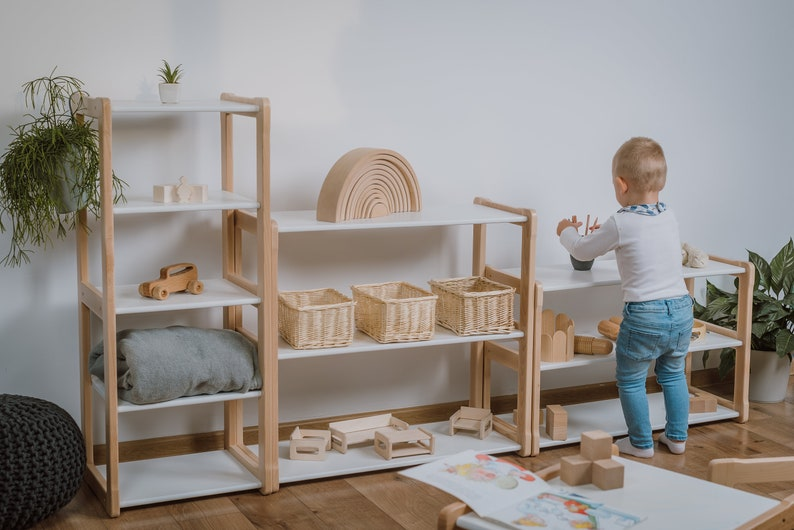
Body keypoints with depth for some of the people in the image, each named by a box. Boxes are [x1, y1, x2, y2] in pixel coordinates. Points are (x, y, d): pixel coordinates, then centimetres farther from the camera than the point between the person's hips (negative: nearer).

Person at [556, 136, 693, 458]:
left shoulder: (620, 224, -12)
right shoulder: (670, 219, 6)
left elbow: (583, 251, 2)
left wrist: (567, 232, 23)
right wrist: (606, 234, 34)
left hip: (644, 315, -6)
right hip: (681, 310, 6)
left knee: (630, 380, 10)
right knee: (673, 374, 23)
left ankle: (641, 443, 17)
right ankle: (677, 437, 30)